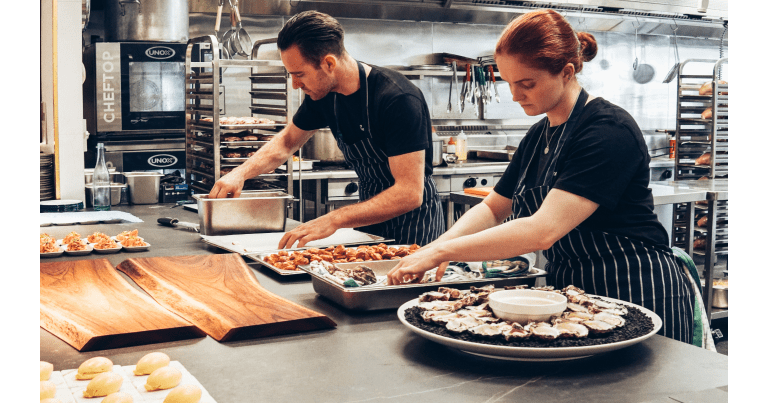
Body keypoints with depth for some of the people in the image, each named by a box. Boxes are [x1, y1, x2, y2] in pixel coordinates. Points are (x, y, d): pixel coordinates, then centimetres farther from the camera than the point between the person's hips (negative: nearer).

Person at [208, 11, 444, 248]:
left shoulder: (399, 99, -26)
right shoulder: (323, 95, -4)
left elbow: (410, 193, -31)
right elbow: (287, 141, 15)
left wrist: (334, 219, -38)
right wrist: (240, 173, -2)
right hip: (371, 217, 6)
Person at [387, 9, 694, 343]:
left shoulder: (610, 131, -21)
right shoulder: (538, 136, 7)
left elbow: (543, 231, -30)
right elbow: (492, 208, 13)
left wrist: (441, 251, -27)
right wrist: (437, 246, -7)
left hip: (638, 297, -7)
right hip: (570, 291, 8)